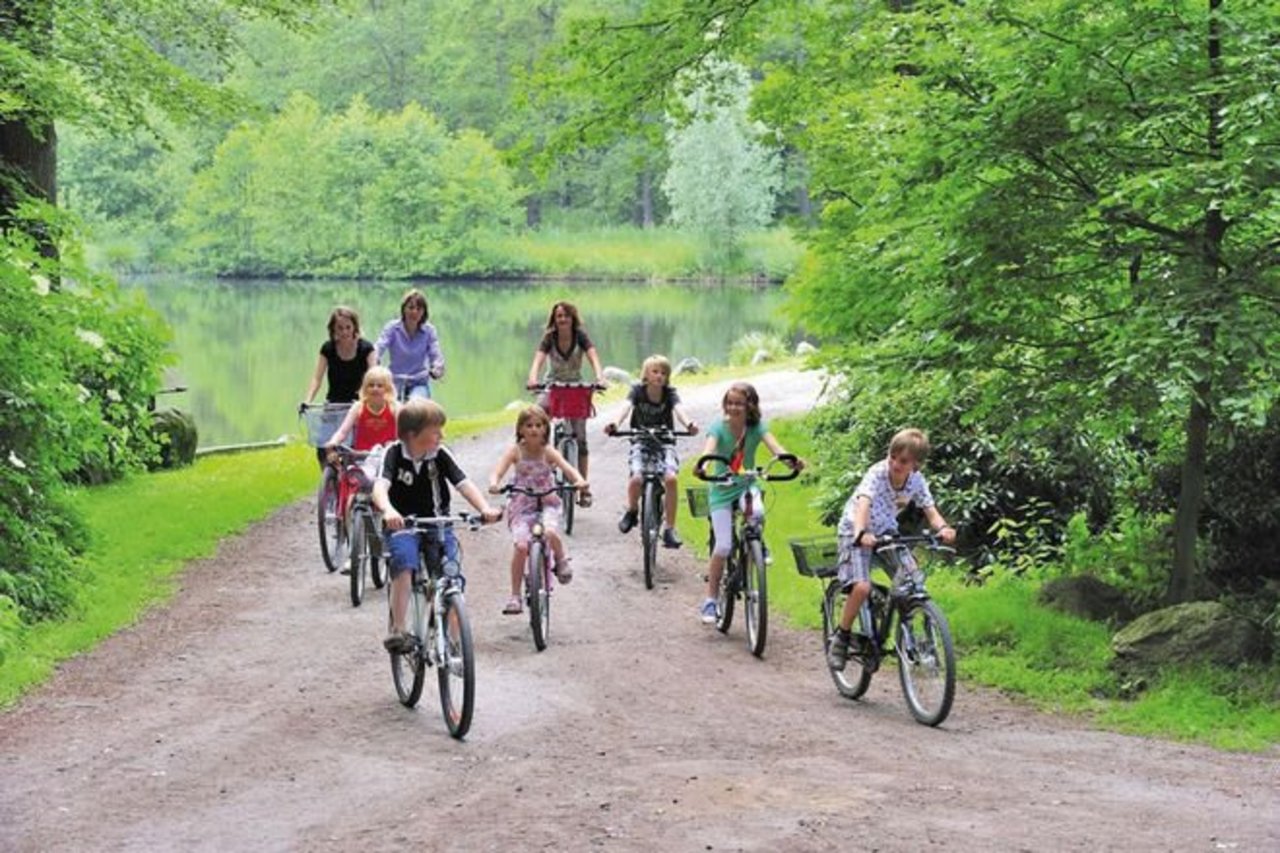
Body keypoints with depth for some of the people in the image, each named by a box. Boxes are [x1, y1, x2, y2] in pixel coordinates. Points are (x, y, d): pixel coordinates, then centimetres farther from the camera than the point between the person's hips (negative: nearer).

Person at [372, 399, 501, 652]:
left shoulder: (441, 455, -6)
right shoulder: (394, 454, -12)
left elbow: (463, 484, -14)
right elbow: (380, 486, -27)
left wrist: (485, 508, -33)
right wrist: (388, 510, -49)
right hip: (401, 524, -2)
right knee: (403, 568, -28)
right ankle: (397, 631, -19)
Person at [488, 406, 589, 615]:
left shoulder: (548, 452, -4)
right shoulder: (515, 451, -4)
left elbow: (567, 468, -17)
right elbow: (498, 471, -16)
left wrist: (579, 481, -39)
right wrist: (494, 484, -40)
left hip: (546, 503, 0)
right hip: (521, 506, 0)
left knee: (551, 533, -31)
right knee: (521, 546, -20)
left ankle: (561, 560, 3)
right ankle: (514, 596, -8)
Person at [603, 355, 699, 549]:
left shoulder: (670, 393, -5)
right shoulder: (638, 390, -6)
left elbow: (678, 409, -23)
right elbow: (627, 407, -24)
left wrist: (688, 424, -47)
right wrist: (615, 424, -45)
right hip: (641, 442, 0)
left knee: (670, 478, -26)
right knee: (636, 478, -26)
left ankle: (669, 529, -15)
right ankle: (632, 510, 8)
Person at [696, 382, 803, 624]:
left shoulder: (757, 427, -7)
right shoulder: (719, 427, -11)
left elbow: (773, 445, -24)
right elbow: (709, 448, -29)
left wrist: (790, 460, -46)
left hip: (747, 485, 1)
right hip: (722, 489, -1)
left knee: (757, 513, -35)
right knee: (723, 546, -10)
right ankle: (711, 600, 3)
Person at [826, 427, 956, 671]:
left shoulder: (917, 481, -11)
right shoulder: (877, 474, -27)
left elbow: (931, 512, -15)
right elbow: (863, 504, -42)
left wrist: (943, 528, -39)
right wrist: (861, 534, -61)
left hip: (887, 532, 5)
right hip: (856, 533, -5)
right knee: (861, 587, -23)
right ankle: (841, 638, -3)